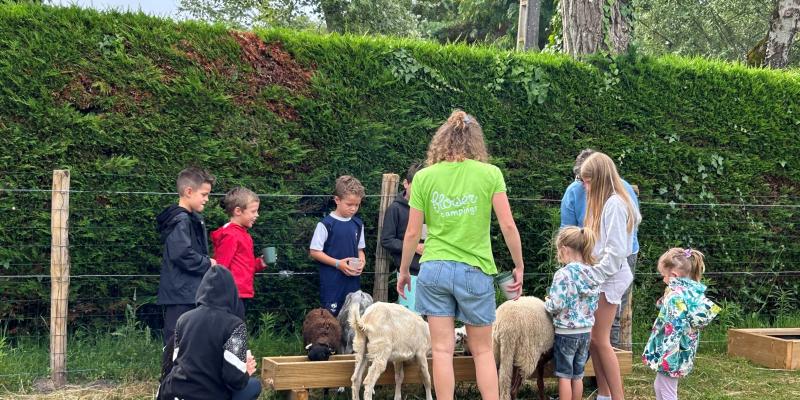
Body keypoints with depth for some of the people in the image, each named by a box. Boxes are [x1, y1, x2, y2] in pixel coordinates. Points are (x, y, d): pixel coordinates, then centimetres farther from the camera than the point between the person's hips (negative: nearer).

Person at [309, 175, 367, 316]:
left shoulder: (358, 224, 7)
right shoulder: (326, 224, -10)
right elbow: (314, 252, -8)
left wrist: (362, 262, -4)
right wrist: (338, 263, -15)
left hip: (353, 282, 5)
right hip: (332, 284, -5)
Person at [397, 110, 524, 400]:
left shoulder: (424, 177, 1)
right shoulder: (490, 174, -3)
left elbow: (412, 233, 2)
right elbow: (508, 226, -6)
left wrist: (404, 271, 16)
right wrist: (519, 267, 6)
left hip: (434, 268, 1)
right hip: (475, 270, -1)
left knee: (442, 349, 6)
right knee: (483, 350, 13)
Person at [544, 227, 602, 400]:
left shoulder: (563, 274, -19)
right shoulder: (592, 274, 3)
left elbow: (556, 305, -22)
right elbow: (594, 305, 10)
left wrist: (547, 303, -3)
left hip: (566, 332, -6)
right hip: (586, 331, 6)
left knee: (564, 375, 5)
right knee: (578, 375, 15)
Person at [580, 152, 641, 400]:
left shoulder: (615, 204, -15)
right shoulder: (602, 202, 14)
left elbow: (616, 251, -20)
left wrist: (594, 276, -16)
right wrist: (590, 274, 6)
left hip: (609, 277, -9)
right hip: (599, 276, 9)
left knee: (600, 339, -6)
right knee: (593, 338, 9)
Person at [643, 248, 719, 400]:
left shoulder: (676, 295, -23)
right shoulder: (692, 292, 5)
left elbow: (673, 329, -27)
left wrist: (664, 356, -24)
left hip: (672, 354, -10)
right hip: (683, 351, 10)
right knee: (659, 386, 23)